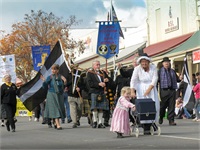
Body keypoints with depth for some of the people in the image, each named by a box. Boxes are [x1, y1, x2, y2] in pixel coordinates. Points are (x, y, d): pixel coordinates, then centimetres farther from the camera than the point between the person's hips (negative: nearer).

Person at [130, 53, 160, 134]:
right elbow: (133, 80, -12)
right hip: (141, 89, -2)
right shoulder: (137, 68, -6)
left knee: (154, 105, -7)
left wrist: (149, 89, -18)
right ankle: (146, 128, -10)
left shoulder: (153, 67, -3)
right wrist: (132, 91, -24)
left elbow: (154, 79, -8)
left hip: (151, 88, 2)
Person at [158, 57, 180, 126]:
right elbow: (157, 80, -3)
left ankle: (171, 120, 1)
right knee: (163, 105, 4)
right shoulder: (160, 71, 4)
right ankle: (161, 117, 28)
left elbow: (177, 80, 20)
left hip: (172, 90, 3)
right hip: (164, 91, -3)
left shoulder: (172, 71, 16)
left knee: (172, 106, -1)